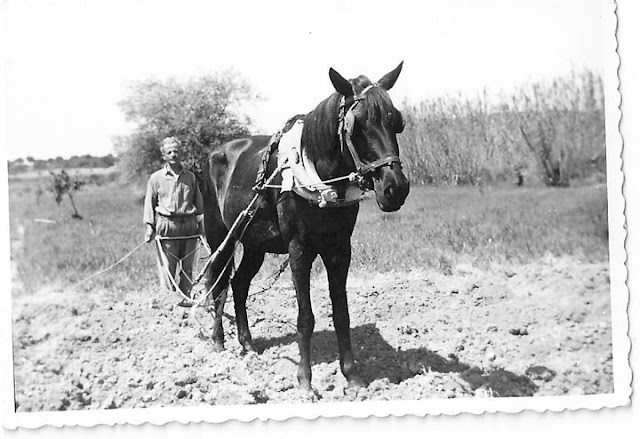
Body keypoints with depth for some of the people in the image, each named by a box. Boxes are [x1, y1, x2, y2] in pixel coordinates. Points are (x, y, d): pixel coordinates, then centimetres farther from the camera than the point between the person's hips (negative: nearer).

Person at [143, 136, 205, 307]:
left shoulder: (190, 177, 11)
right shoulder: (156, 177, 5)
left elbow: (198, 202, 15)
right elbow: (150, 202, 7)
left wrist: (201, 225, 10)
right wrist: (149, 226, 0)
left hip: (189, 224, 2)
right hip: (167, 224, -2)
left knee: (188, 264, 5)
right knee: (168, 266, -3)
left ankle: (186, 297, 12)